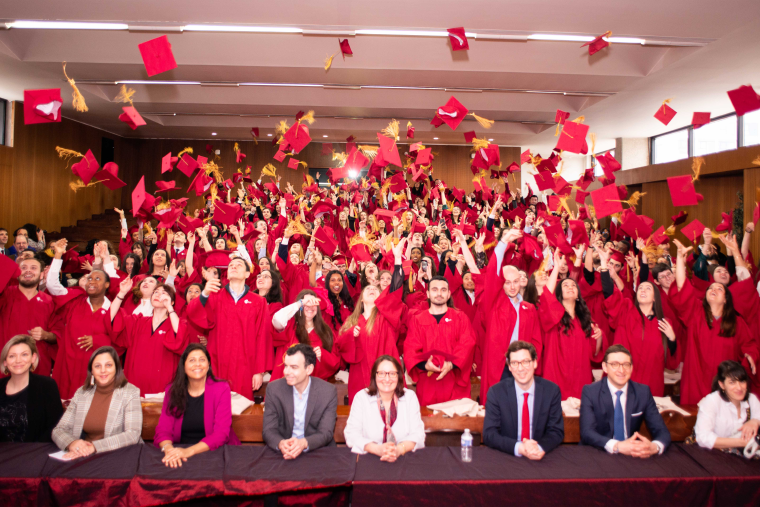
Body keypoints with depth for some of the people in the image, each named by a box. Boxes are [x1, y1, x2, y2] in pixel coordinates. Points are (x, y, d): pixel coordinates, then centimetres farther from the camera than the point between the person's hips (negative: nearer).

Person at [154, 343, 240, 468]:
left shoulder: (221, 389, -3)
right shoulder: (172, 390, 6)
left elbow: (221, 433, -10)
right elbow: (163, 430, -1)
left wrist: (189, 451, -23)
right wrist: (168, 449, -23)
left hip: (214, 452, -2)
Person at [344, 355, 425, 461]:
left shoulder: (410, 397, 5)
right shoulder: (361, 397, 1)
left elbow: (418, 434, -2)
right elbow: (351, 434, -7)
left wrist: (399, 449, -22)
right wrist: (378, 449, -23)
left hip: (405, 459, 0)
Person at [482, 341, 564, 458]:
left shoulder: (552, 390, -2)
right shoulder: (496, 392, -7)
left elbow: (557, 431, 0)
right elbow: (489, 434, -10)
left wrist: (539, 447, -21)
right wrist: (518, 447, -26)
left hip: (539, 459, 2)